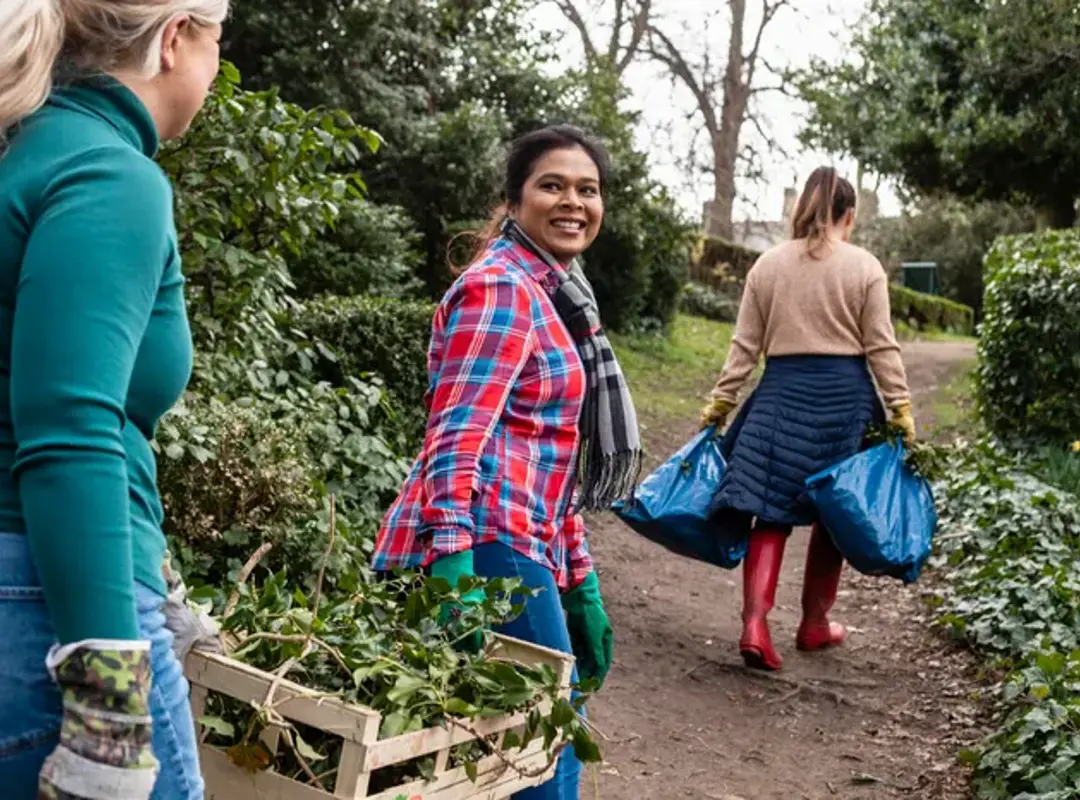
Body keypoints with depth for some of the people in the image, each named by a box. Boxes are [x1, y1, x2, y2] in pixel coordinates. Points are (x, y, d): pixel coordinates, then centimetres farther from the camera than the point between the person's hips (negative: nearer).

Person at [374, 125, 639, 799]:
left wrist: (579, 575, 21)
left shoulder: (559, 294, 21)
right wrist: (451, 554, -33)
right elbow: (459, 431, -21)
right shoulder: (501, 289, -9)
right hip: (484, 545, -9)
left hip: (523, 545, 10)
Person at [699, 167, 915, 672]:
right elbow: (882, 348, -3)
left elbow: (745, 345, 4)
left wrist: (719, 404, 8)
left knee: (770, 510, 3)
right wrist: (902, 412, 1)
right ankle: (815, 625, 23)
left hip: (781, 394, 1)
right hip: (845, 396, -1)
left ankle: (755, 622, -12)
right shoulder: (865, 268, -1)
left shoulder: (768, 265, 5)